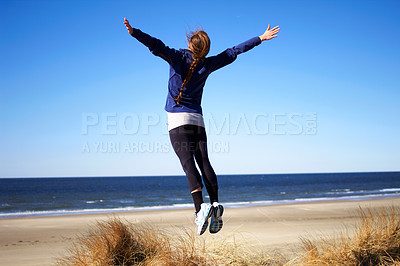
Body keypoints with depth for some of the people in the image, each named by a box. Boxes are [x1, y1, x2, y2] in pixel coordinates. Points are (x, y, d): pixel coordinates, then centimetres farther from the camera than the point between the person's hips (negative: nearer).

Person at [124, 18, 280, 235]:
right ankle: (215, 204, -13)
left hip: (177, 119, -3)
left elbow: (157, 46, -22)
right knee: (204, 162, 1)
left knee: (188, 163, -15)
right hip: (197, 119, 3)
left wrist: (134, 32, -31)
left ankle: (200, 208, -28)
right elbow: (233, 52, 11)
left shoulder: (177, 57, -7)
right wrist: (261, 38, 21)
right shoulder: (208, 64, 3)